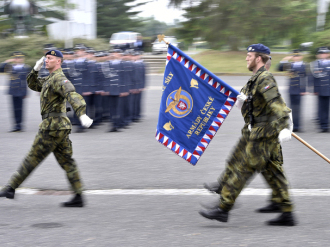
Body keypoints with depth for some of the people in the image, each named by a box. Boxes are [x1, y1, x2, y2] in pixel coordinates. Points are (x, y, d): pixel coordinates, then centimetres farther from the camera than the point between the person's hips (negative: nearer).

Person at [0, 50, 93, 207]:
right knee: (67, 162, 6)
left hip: (52, 126, -10)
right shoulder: (50, 79, 20)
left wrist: (82, 115, -46)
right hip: (60, 126, 10)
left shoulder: (59, 79, -14)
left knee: (33, 158, -2)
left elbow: (73, 96, -30)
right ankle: (78, 197, 3)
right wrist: (35, 70, 12)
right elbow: (33, 85, 31)